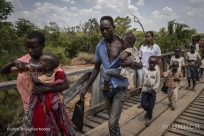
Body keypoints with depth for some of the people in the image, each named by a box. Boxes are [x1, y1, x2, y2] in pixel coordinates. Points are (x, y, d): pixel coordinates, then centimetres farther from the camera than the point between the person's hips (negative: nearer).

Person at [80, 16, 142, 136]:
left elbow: (139, 66, -2)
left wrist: (131, 63, -26)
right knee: (114, 120, 19)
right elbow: (96, 68, 9)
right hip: (106, 87, 4)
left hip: (120, 87, -3)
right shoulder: (99, 46, 0)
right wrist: (86, 87, 8)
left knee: (112, 123, -9)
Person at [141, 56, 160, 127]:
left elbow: (158, 82, -5)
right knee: (143, 104, 1)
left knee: (150, 106, 3)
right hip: (145, 90, 2)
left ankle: (149, 118, 23)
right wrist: (142, 88, 4)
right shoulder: (145, 70, 1)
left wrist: (153, 89, -15)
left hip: (152, 91, -2)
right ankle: (148, 111, 33)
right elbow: (143, 80, 7)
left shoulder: (157, 71, -3)